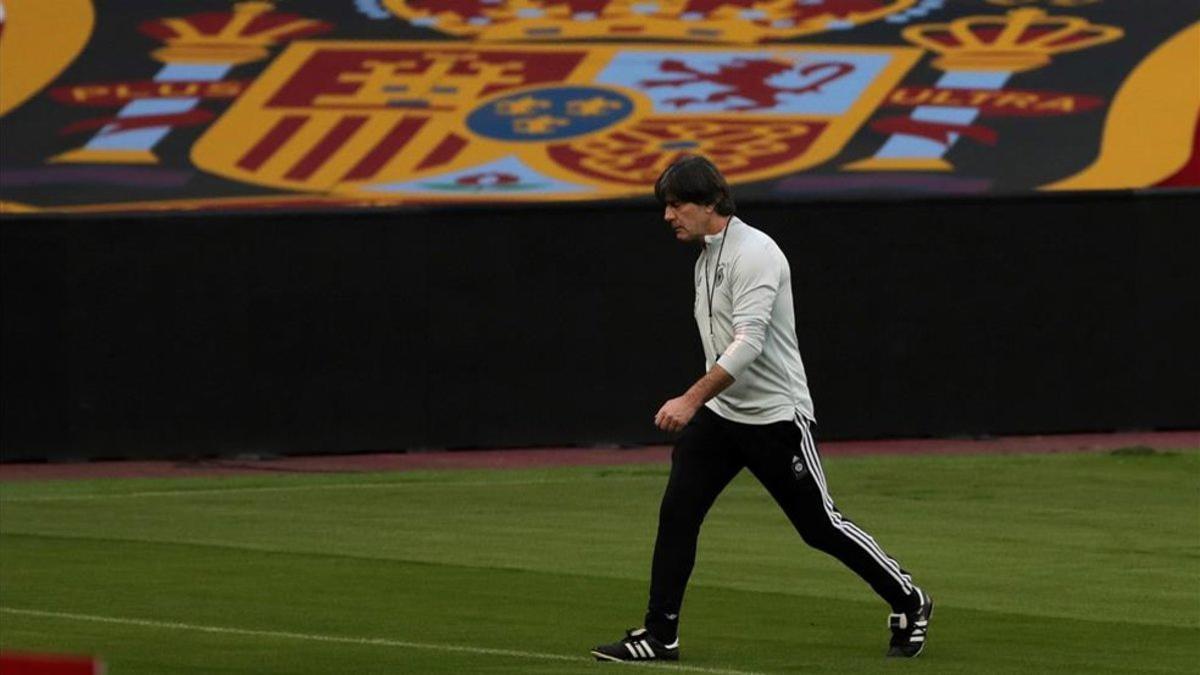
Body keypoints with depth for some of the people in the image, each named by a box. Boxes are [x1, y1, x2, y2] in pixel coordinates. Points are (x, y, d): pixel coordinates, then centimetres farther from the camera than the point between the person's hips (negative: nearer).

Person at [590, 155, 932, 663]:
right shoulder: (706, 259, 12)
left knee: (820, 526, 1)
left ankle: (908, 602, 18)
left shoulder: (754, 253, -18)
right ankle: (659, 636, -4)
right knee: (677, 511, -6)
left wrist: (692, 399, -34)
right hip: (718, 412, 8)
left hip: (775, 416, -8)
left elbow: (748, 343, -28)